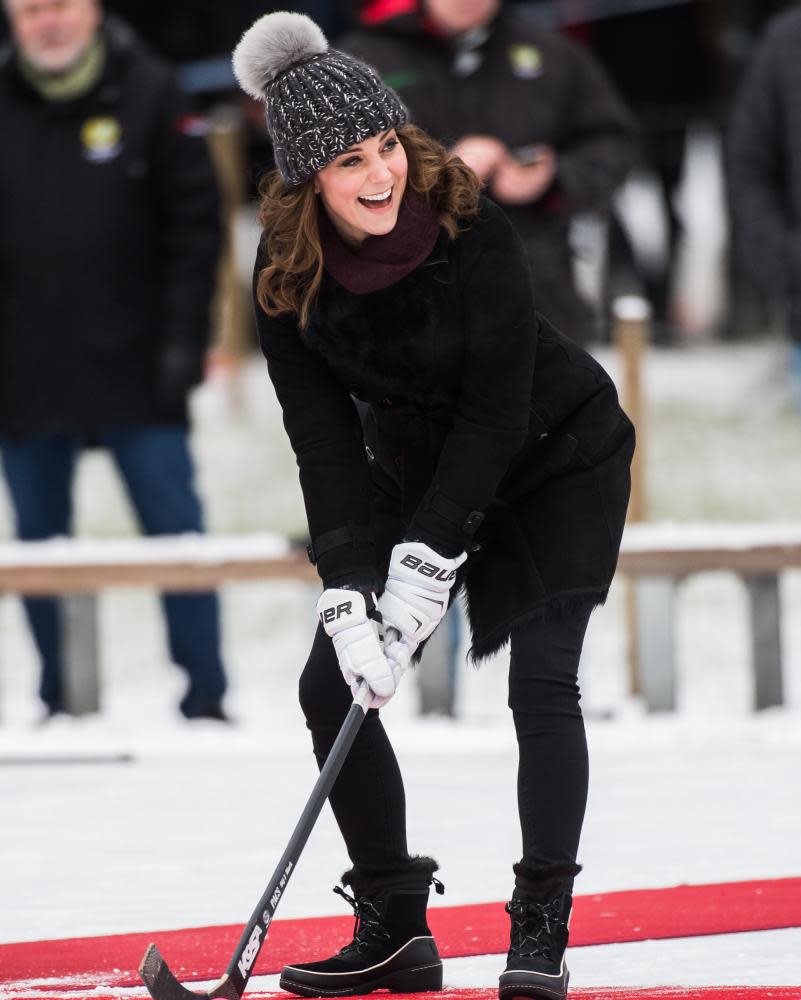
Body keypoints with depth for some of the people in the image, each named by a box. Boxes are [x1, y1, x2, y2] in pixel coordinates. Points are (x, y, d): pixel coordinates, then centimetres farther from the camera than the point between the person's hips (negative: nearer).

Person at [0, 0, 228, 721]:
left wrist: (184, 340, -7)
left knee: (177, 532, -3)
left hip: (133, 369, -2)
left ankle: (205, 700, 2)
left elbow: (195, 223, 0)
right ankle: (59, 706, 15)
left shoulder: (148, 94, 0)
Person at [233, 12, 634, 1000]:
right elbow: (325, 443, -16)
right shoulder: (288, 275, -17)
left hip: (559, 460, -5)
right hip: (417, 469, 5)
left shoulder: (472, 231, -28)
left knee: (541, 679, -18)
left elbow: (494, 411, -26)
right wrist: (349, 594, -26)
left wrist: (427, 565, -29)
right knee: (332, 684, -2)